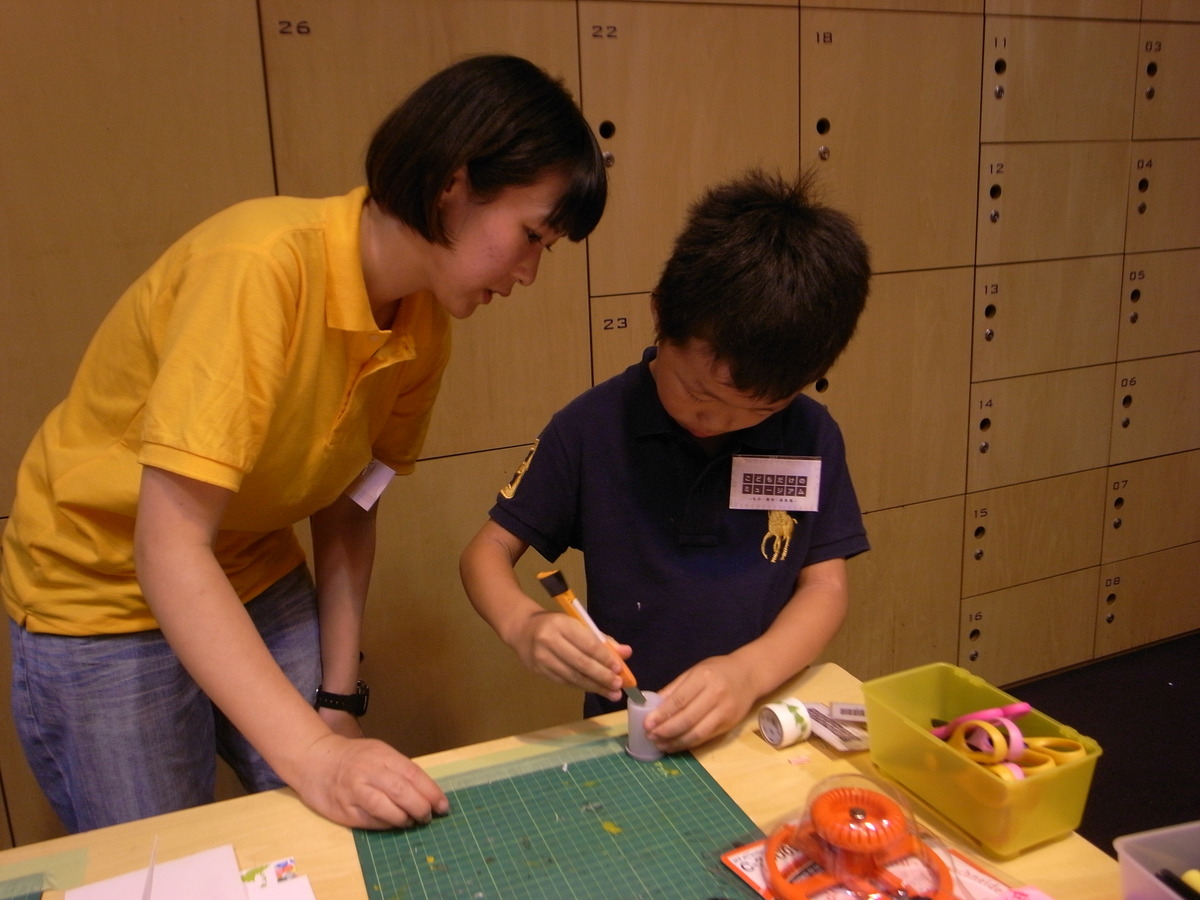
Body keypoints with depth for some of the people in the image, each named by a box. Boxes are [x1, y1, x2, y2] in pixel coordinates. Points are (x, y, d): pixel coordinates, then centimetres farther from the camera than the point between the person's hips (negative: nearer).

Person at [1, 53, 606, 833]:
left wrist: (338, 703, -5)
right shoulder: (257, 266, -31)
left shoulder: (426, 322, -9)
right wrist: (314, 753, -36)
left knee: (342, 841, 8)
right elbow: (169, 551, -32)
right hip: (103, 601, -5)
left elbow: (347, 511, -2)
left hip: (258, 585, 6)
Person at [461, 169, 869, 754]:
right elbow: (487, 551, -2)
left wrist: (752, 671, -18)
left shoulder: (811, 437, -2)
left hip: (767, 726, 1)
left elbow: (826, 585, 0)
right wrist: (523, 625, -22)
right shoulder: (592, 427, -7)